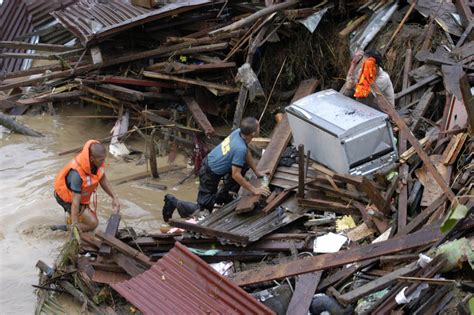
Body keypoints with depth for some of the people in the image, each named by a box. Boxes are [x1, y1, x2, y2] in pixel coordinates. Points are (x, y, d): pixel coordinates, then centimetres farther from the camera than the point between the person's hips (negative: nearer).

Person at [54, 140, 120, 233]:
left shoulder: (97, 162, -21)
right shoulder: (77, 173, -41)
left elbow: (103, 180, -2)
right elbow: (75, 201, -39)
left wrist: (114, 197, -8)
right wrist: (74, 224, -37)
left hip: (81, 195, 8)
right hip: (68, 198, -7)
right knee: (92, 223, -11)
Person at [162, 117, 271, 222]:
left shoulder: (238, 132, -9)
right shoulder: (240, 148, -33)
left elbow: (247, 154, 8)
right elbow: (236, 175, -29)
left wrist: (257, 172, 10)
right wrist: (254, 190, -22)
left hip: (210, 161, 8)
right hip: (210, 173, -8)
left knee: (244, 165, 16)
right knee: (204, 209, 2)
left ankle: (222, 195, 21)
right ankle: (174, 202, 10)